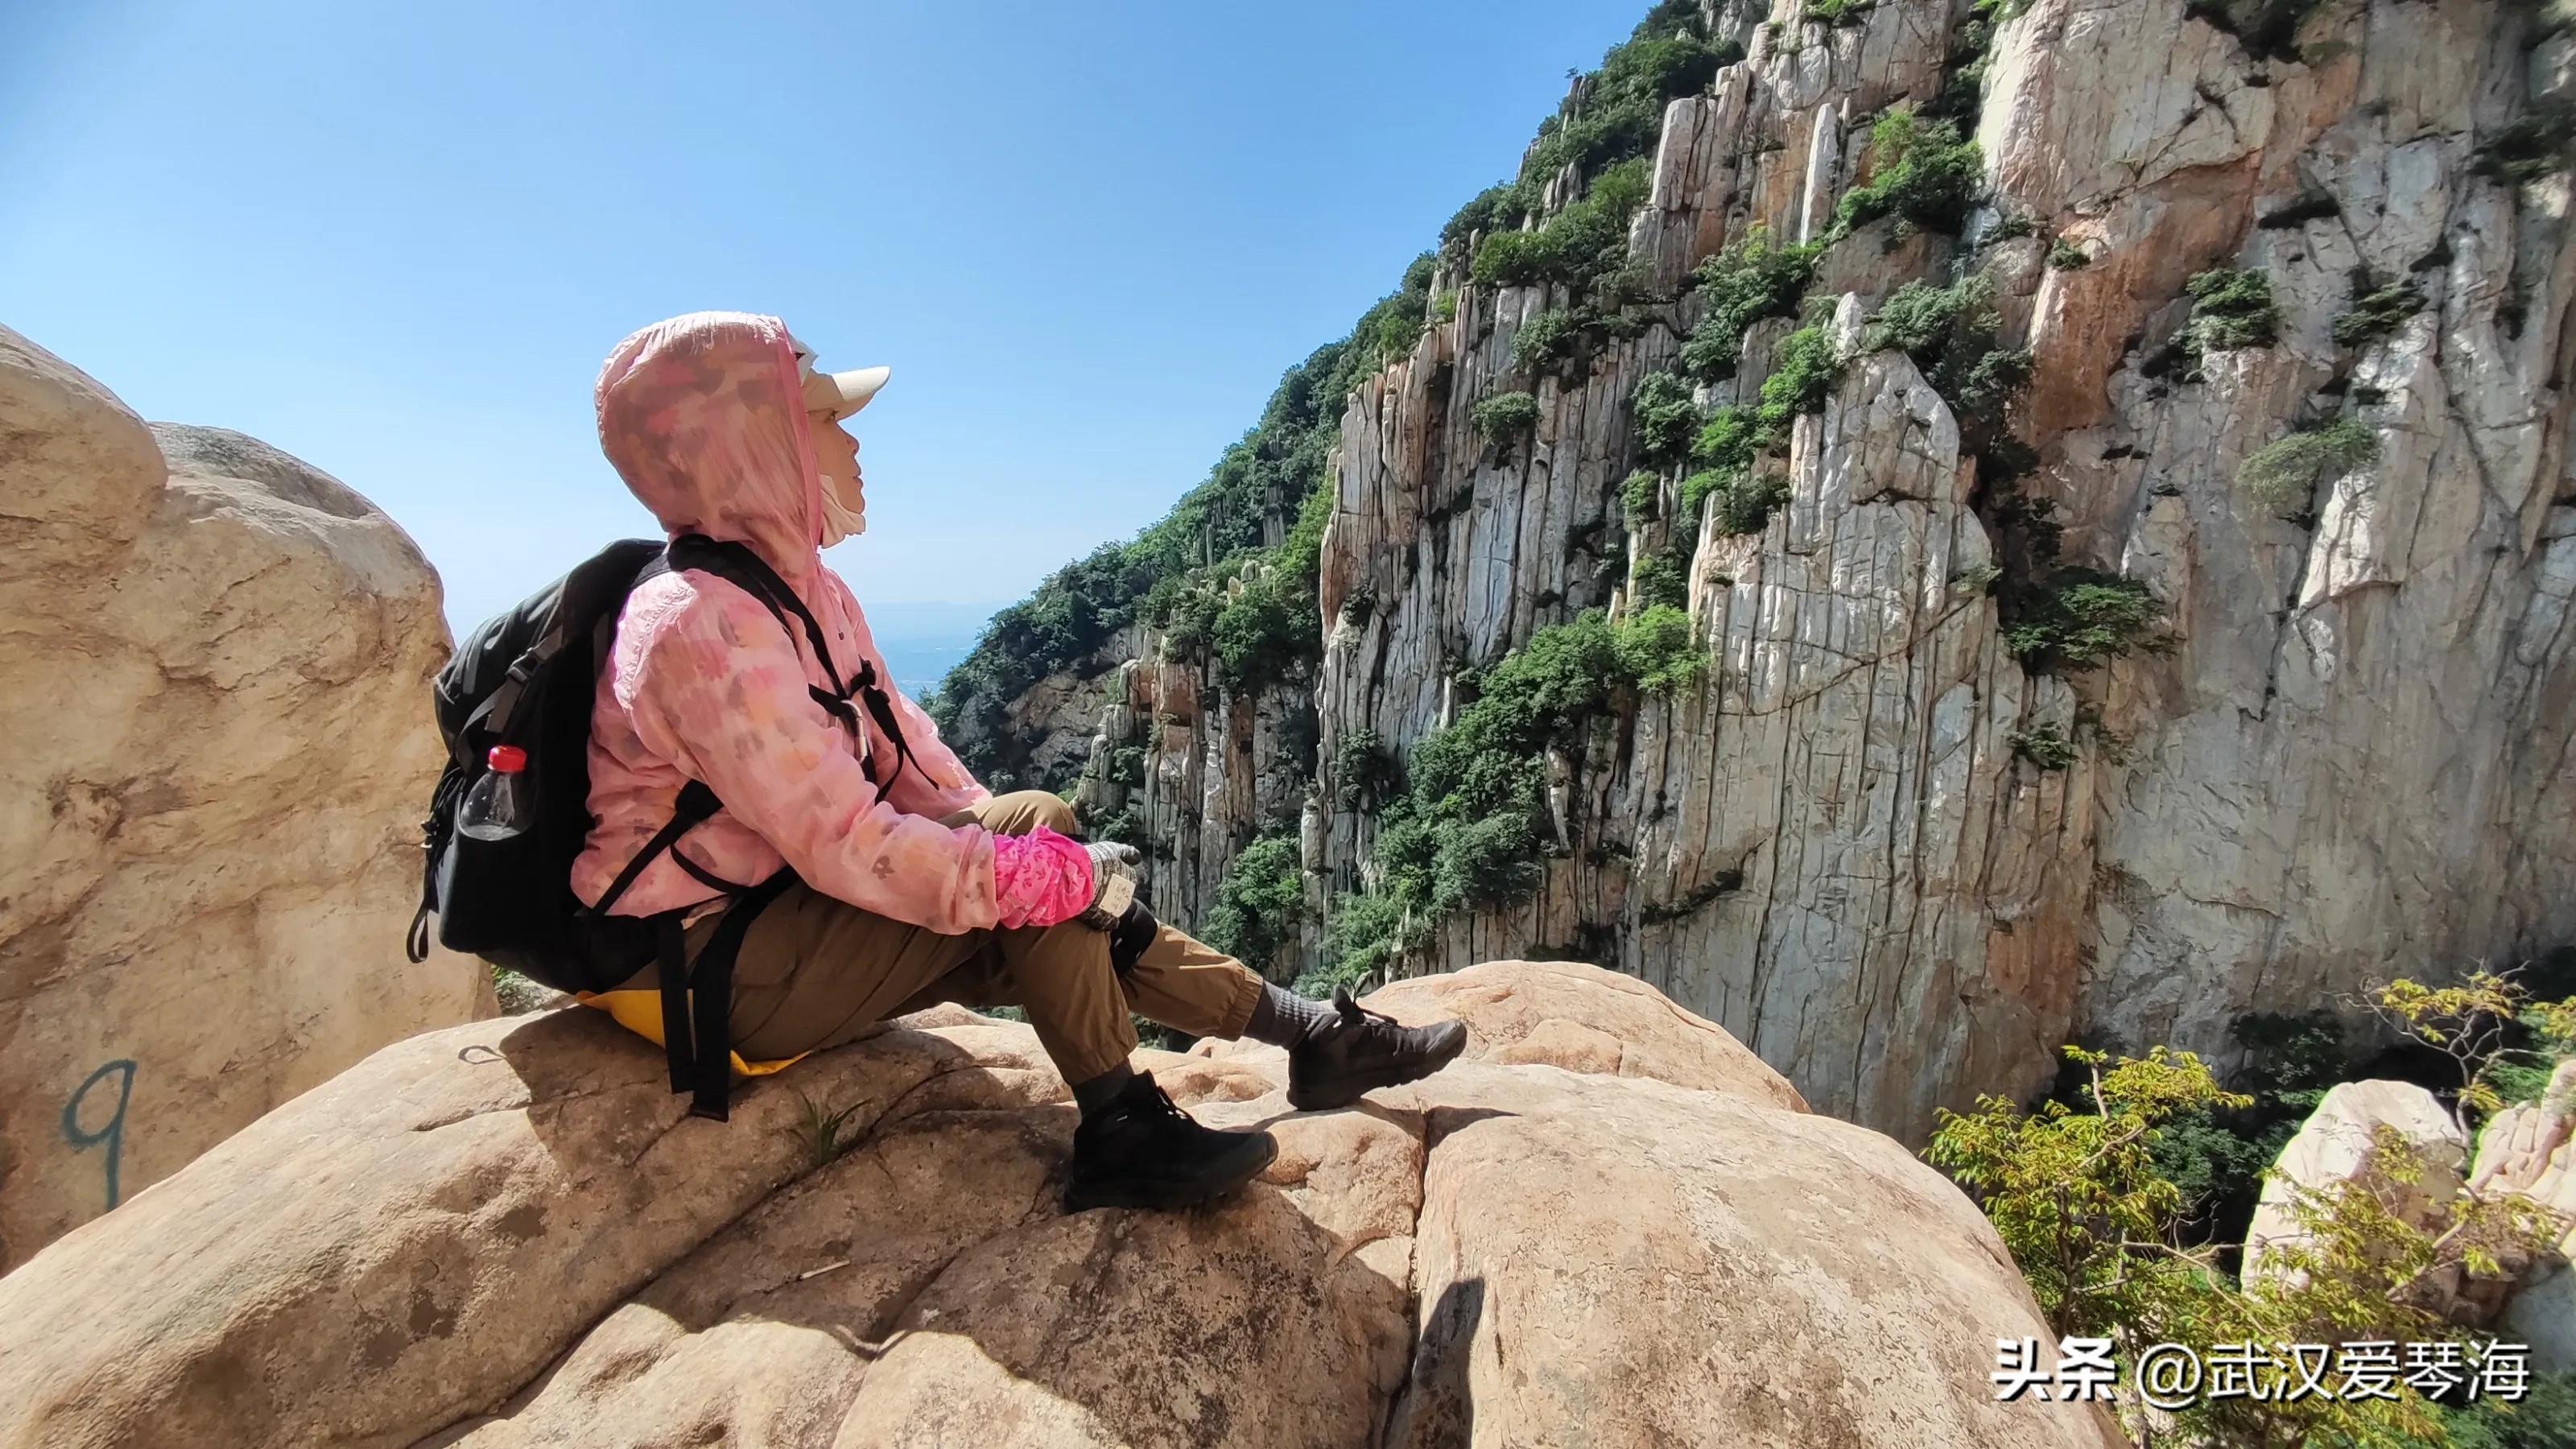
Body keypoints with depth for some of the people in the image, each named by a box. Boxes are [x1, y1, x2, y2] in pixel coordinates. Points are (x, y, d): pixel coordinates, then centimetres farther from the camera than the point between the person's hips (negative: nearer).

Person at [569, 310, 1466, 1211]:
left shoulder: (805, 594, 7)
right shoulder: (702, 626, -24)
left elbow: (902, 747, 7)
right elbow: (844, 843, -28)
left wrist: (990, 832, -7)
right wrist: (1039, 871, -25)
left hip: (793, 916, 8)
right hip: (705, 966, -8)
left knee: (1065, 933, -5)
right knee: (1039, 826, -21)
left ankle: (1310, 1034, 3)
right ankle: (1120, 1133, -13)